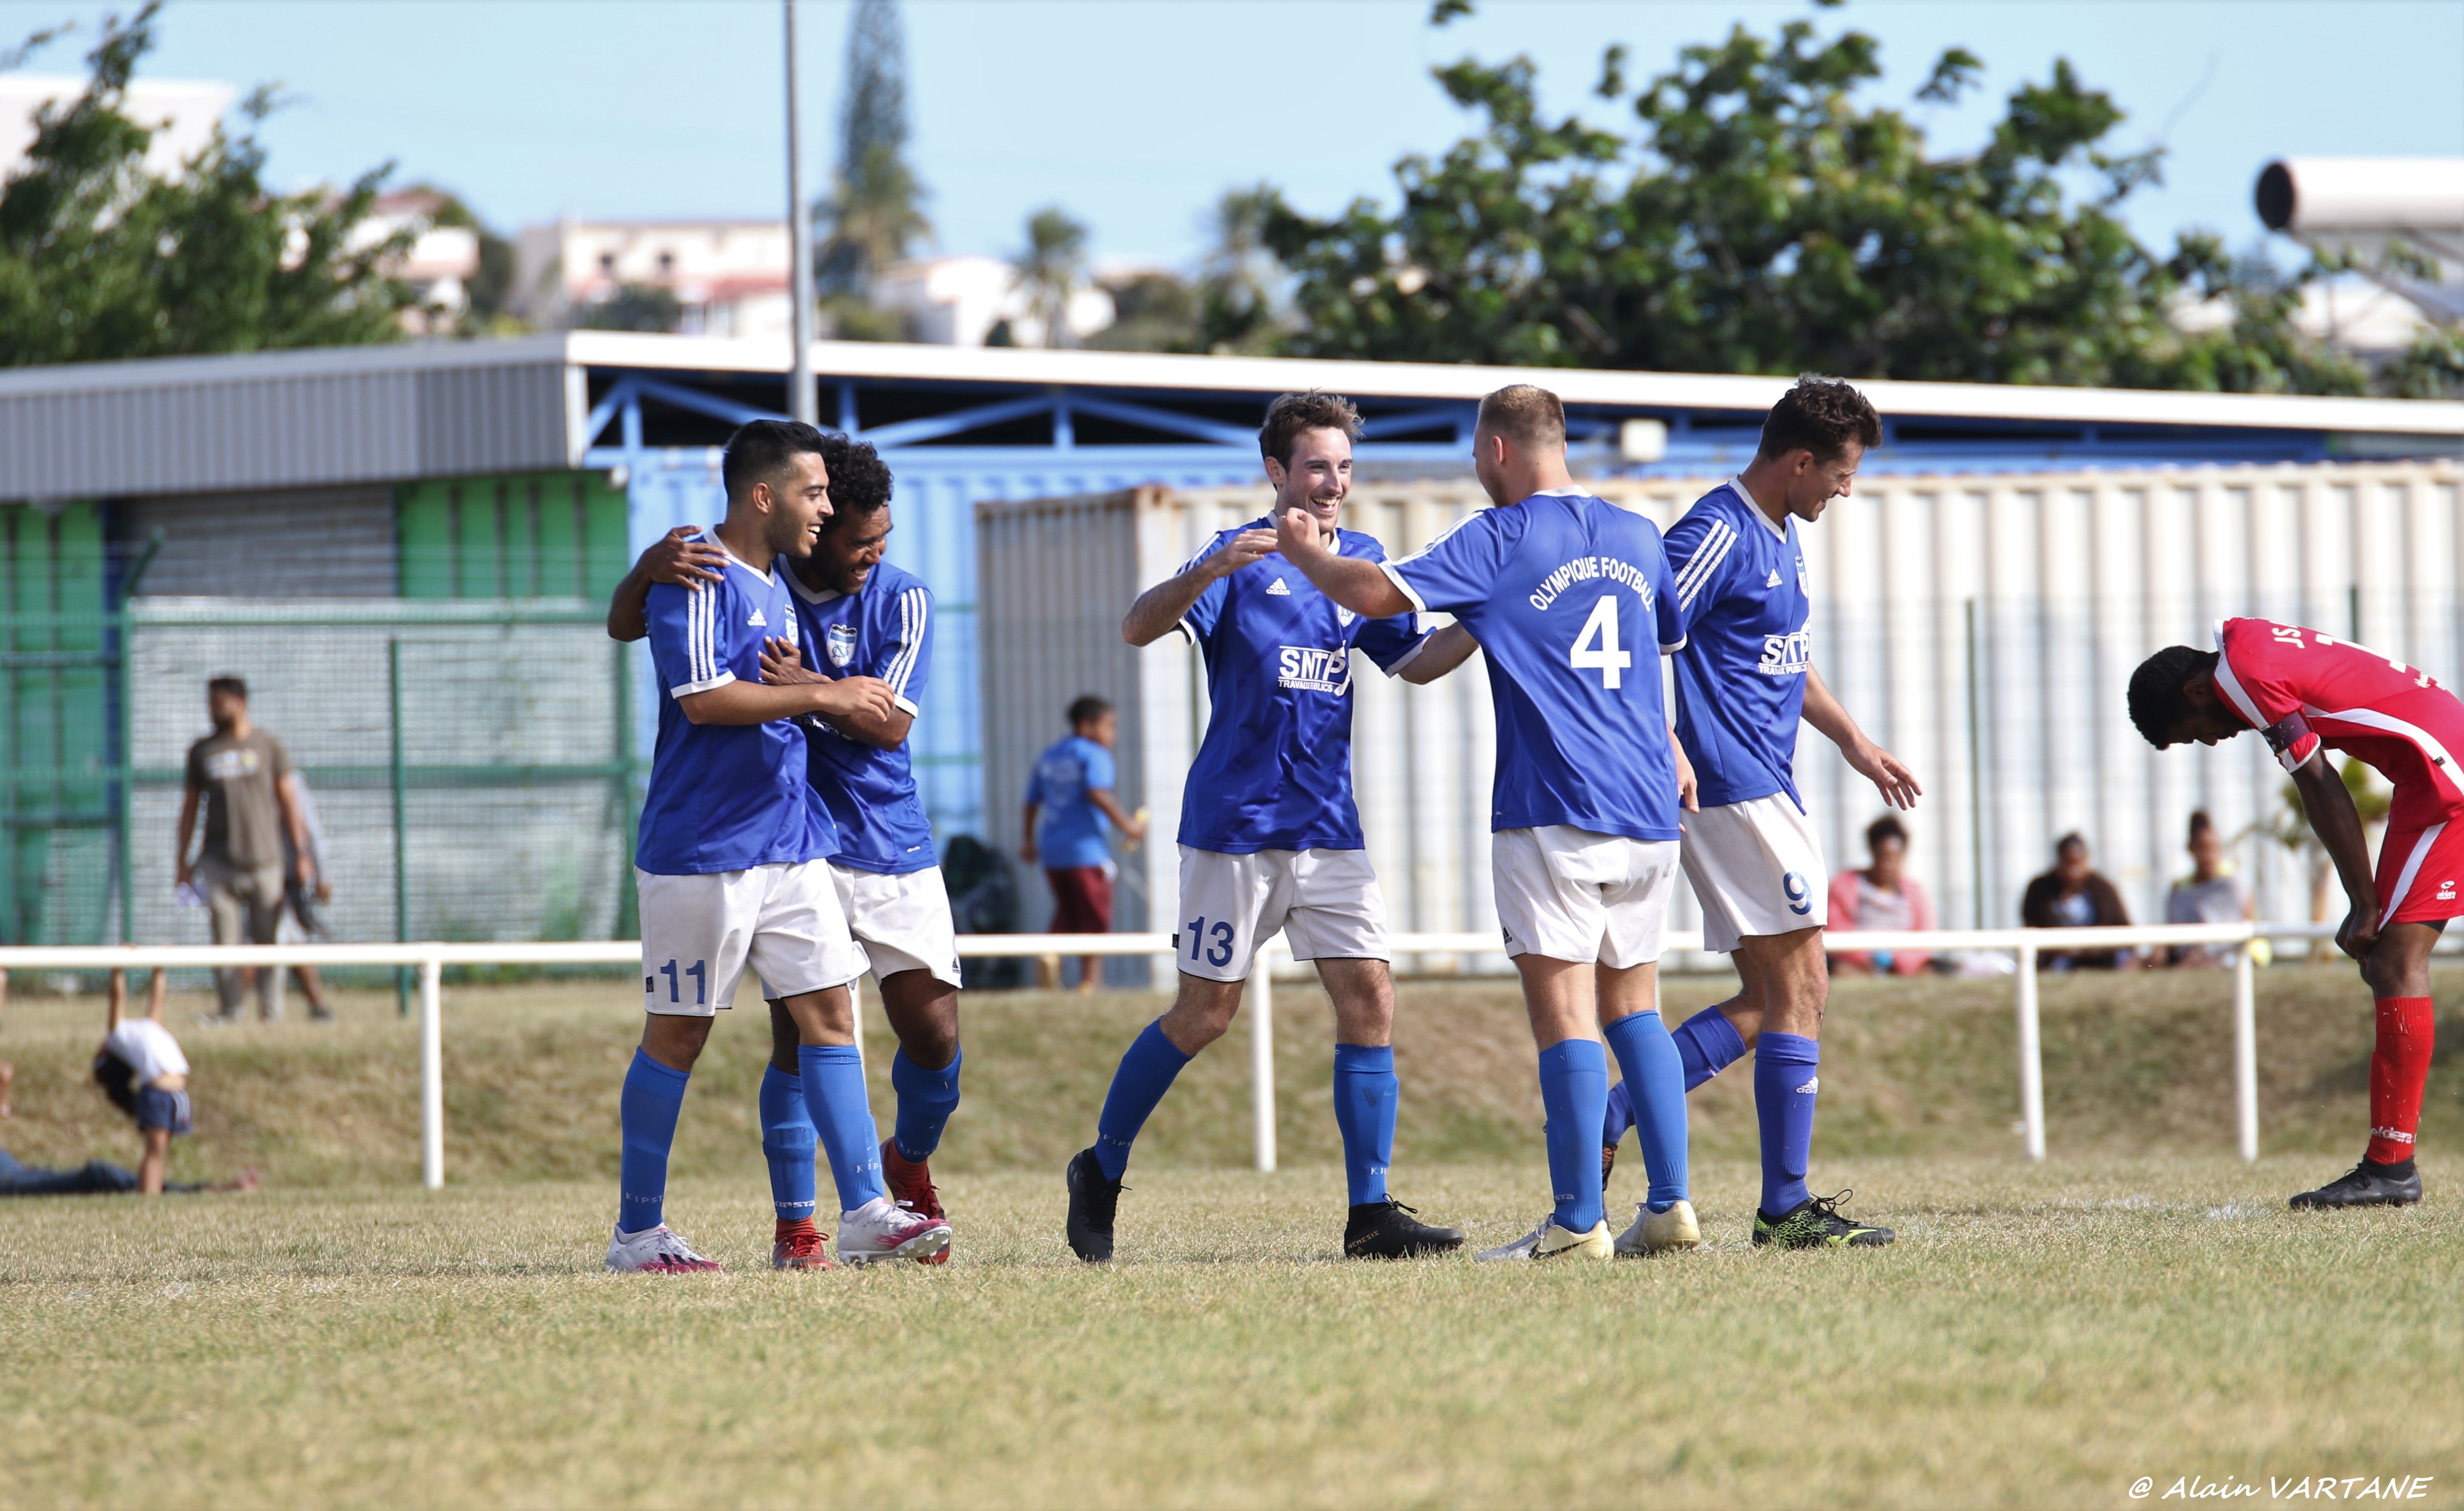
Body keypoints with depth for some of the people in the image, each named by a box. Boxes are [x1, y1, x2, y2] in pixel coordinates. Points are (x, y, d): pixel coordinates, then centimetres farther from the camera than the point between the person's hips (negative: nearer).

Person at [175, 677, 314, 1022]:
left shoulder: (267, 745, 8)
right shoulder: (202, 751, 11)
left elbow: (288, 799, 7)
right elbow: (190, 805, 13)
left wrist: (300, 852, 1)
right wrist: (183, 861, 8)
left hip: (264, 857, -1)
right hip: (219, 860, 1)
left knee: (268, 938, -2)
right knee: (226, 939, -4)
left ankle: (271, 1014, 1)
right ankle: (229, 1013, -1)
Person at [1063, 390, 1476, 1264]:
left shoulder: (1363, 562, 11)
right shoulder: (1240, 558, -6)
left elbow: (1413, 663, 18)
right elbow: (1137, 629, -18)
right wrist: (1207, 573, -36)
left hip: (1329, 828, 5)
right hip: (1236, 826, -5)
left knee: (1369, 997, -6)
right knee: (1206, 1013, 0)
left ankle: (1371, 1215, -5)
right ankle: (1101, 1174, 20)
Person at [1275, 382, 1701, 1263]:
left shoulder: (1500, 541, -5)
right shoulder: (1638, 539, 15)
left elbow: (1375, 594, -14)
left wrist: (1300, 549, 4)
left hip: (1552, 814, -6)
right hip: (1648, 815, 6)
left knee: (1565, 1016, -6)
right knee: (1633, 1009, 13)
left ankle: (1579, 1222, -9)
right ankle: (1671, 1208, 6)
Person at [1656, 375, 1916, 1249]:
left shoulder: (1782, 533, 17)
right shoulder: (1719, 534, -15)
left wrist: (1851, 740, 30)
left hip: (1763, 791, 10)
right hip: (1737, 791, -10)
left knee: (1768, 998, 10)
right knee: (1797, 990, -7)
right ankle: (1785, 1206, -4)